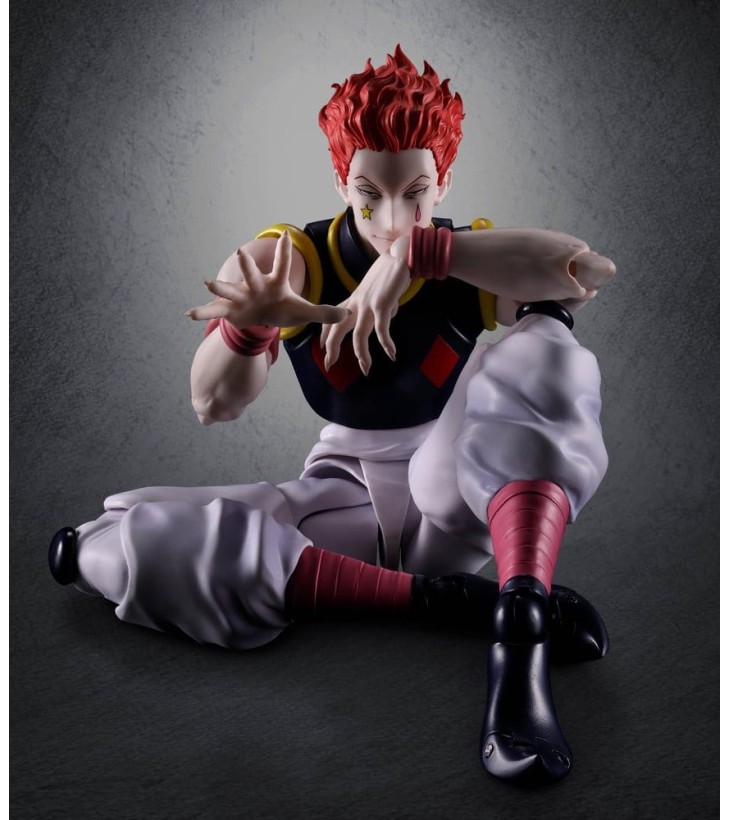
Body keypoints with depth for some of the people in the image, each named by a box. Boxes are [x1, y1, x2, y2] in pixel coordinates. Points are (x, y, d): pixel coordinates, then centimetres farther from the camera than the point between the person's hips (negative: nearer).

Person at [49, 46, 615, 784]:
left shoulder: (473, 259, -10)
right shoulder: (290, 260, -9)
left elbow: (591, 270, -32)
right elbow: (213, 405, -17)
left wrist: (418, 252, -40)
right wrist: (246, 327, -39)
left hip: (454, 496, -1)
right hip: (343, 498, 2)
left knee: (542, 346, -27)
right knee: (112, 545, -21)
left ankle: (520, 629, -42)